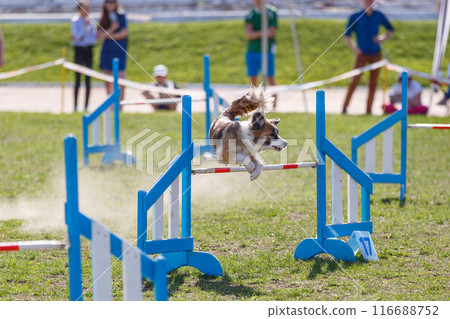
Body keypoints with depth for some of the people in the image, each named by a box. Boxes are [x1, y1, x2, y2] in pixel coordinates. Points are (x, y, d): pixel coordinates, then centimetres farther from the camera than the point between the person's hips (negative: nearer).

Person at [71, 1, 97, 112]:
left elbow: (94, 38, 5)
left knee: (88, 79, 0)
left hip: (88, 50, 3)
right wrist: (85, 26, -24)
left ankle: (86, 106, 3)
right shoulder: (75, 21, -3)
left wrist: (82, 38, -10)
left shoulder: (90, 21, 7)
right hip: (79, 50, -3)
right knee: (78, 79, -4)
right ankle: (75, 105, 1)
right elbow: (78, 36, -14)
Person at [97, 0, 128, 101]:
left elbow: (124, 33, -8)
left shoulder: (121, 15, -2)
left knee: (120, 76, -10)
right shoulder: (104, 18, 10)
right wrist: (111, 29, -13)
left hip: (119, 49, -5)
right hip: (107, 50, 5)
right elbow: (99, 35, 0)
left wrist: (108, 35, 0)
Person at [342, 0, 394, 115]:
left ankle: (369, 109, 10)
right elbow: (347, 36, 1)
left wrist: (382, 38, 1)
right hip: (362, 53, -3)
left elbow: (391, 30, 19)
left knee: (373, 83, 4)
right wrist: (354, 48, -10)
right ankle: (344, 108, -12)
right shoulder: (355, 17, -3)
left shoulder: (379, 16, 5)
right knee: (355, 80, -14)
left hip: (376, 53, 3)